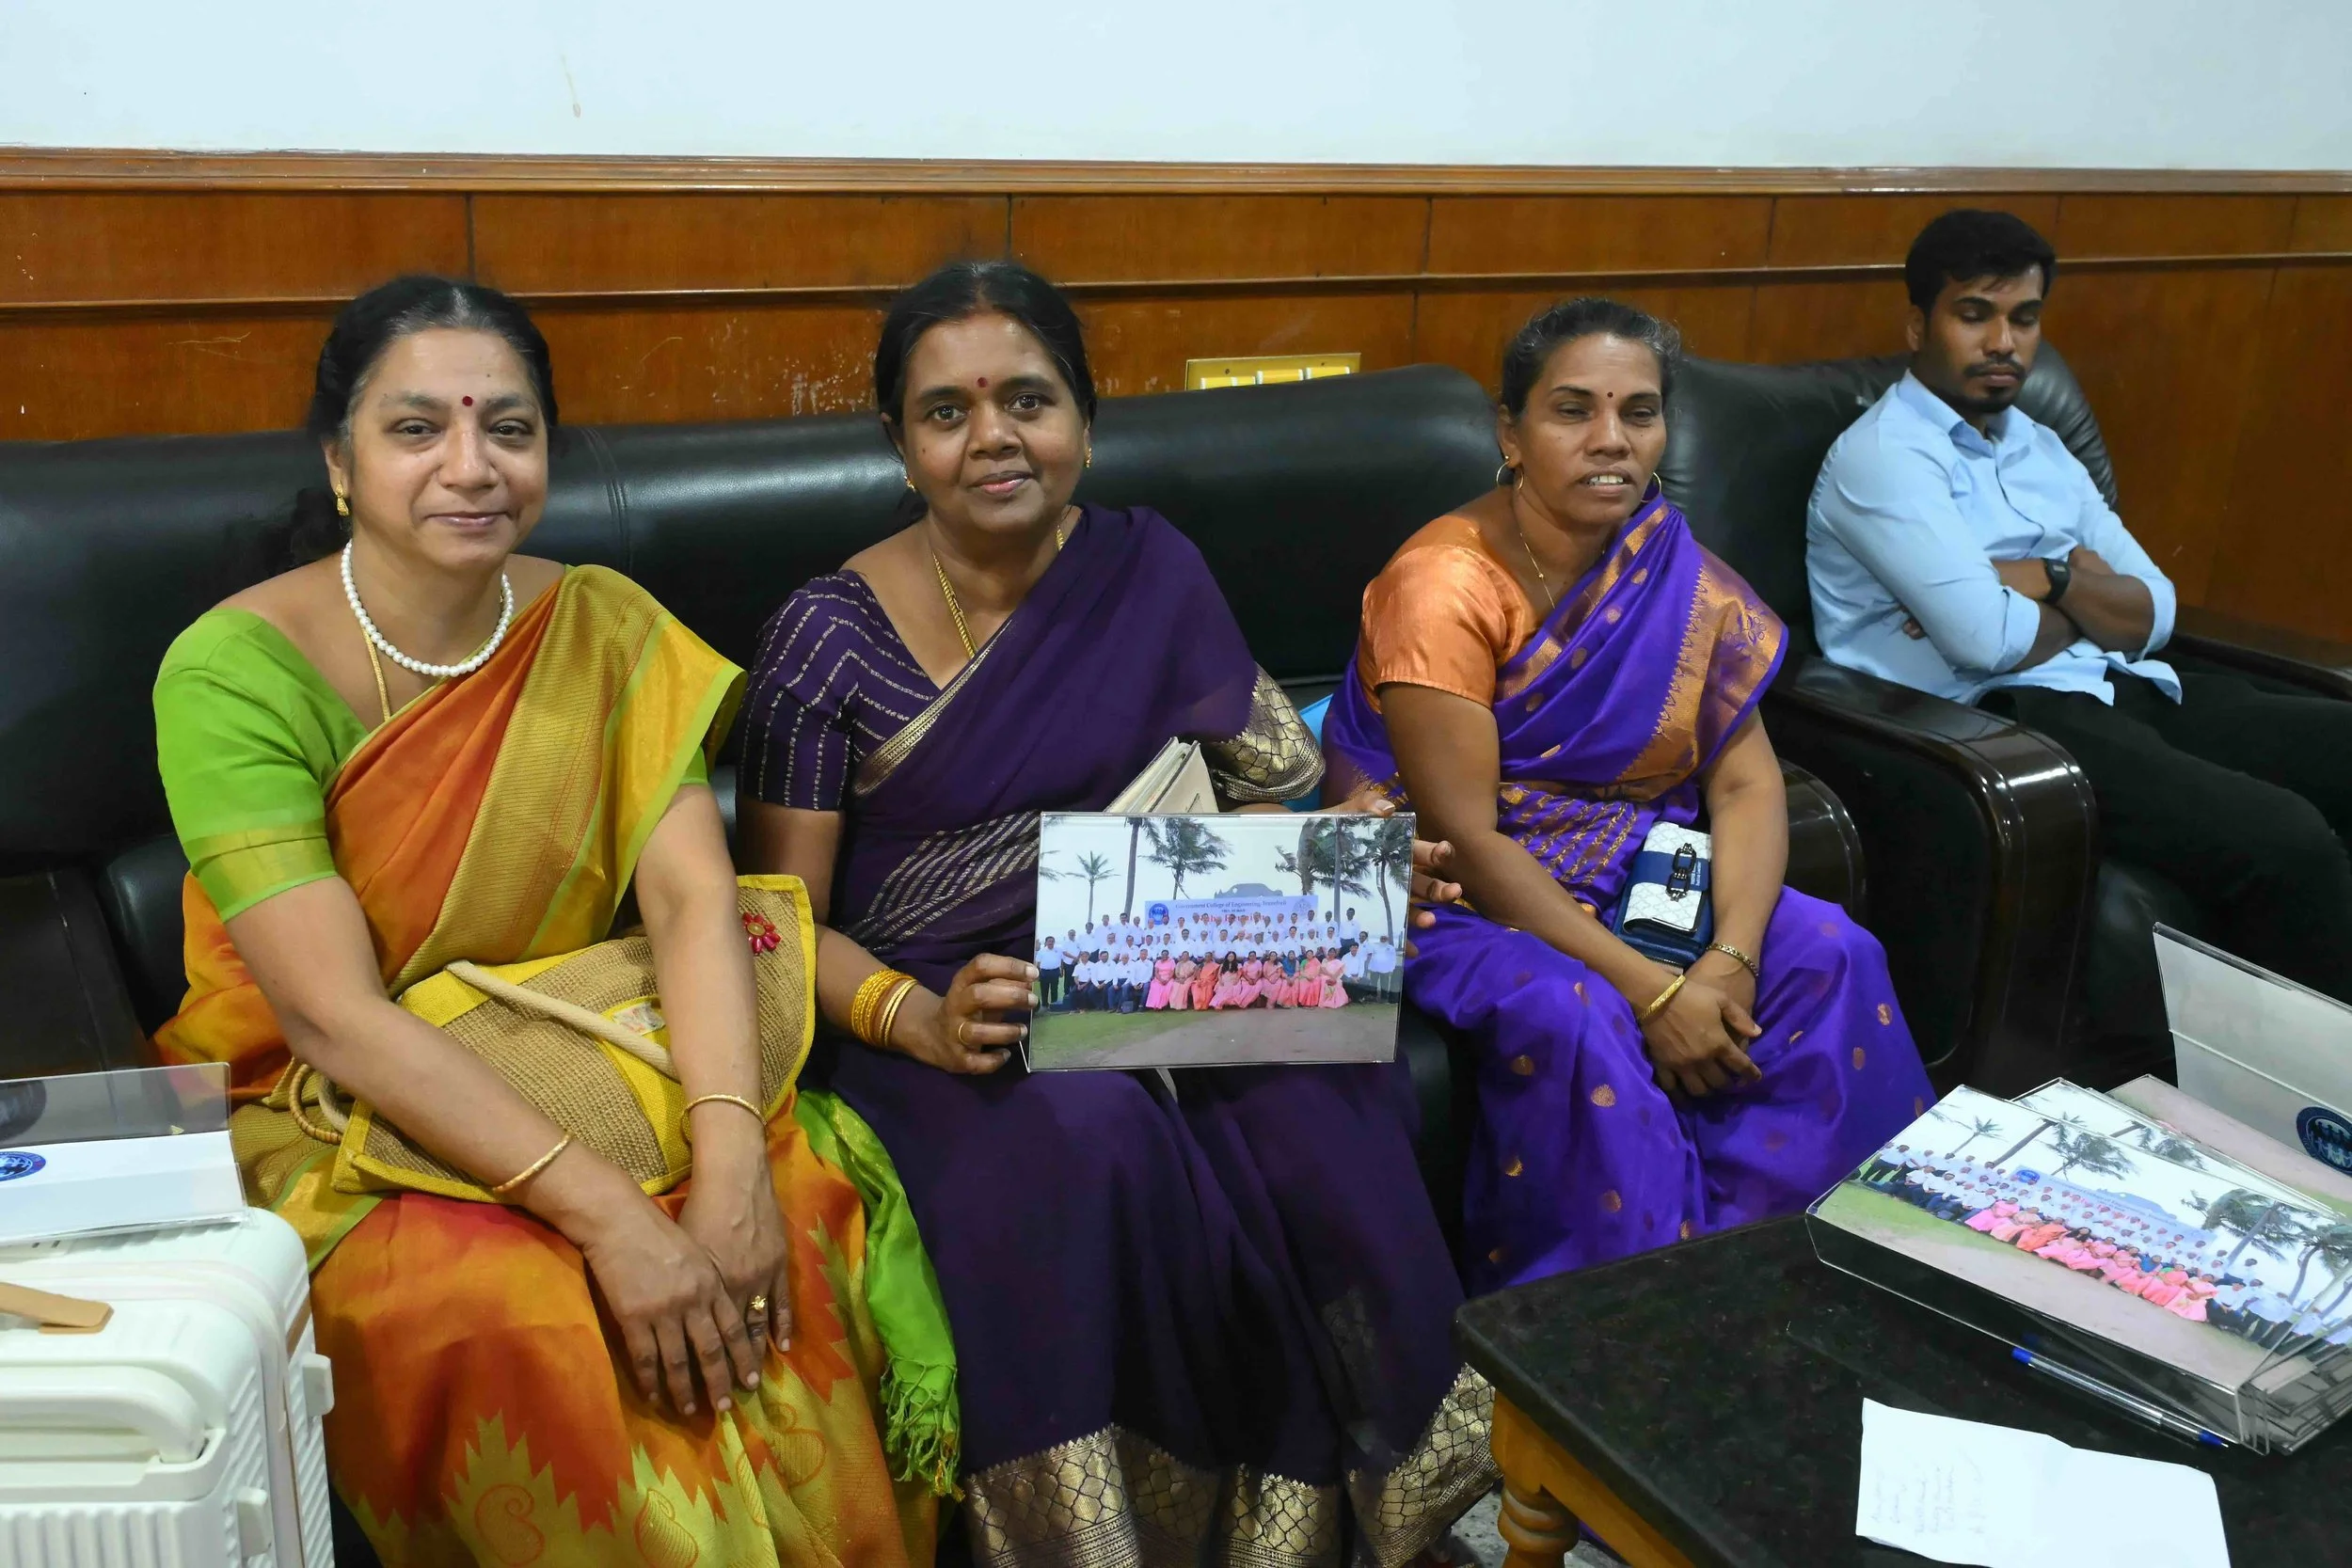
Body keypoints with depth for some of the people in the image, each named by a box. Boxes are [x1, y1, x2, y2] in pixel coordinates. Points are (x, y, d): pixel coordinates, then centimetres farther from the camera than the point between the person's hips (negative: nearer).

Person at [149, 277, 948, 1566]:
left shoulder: (601, 627, -2)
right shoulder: (232, 671, -15)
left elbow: (692, 894, -12)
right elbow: (336, 1016, -23)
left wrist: (730, 1158, -29)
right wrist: (609, 1213, -31)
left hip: (569, 1062, 4)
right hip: (326, 1118, -3)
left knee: (803, 1203, -22)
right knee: (504, 1312, -31)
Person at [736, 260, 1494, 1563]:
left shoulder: (1152, 576, 4)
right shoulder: (829, 636, -5)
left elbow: (1261, 798, 7)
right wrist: (921, 1020, -23)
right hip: (936, 1023, -3)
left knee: (1318, 1102, -27)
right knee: (1083, 1135, -34)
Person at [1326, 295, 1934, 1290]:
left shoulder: (1678, 575, -2)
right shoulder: (1442, 586, -20)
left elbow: (1747, 782, -4)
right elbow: (1464, 840, -24)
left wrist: (1730, 958, -22)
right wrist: (1653, 990, -27)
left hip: (1623, 877, 6)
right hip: (1454, 897, -6)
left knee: (1829, 955, -13)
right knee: (1567, 1012, -33)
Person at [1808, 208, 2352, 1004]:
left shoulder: (2042, 449, 21)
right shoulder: (1883, 455, -6)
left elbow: (2153, 616, 12)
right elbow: (1985, 639, -19)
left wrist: (2053, 577, -8)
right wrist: (2087, 605, 2)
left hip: (2128, 694, 9)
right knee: (2282, 840, -27)